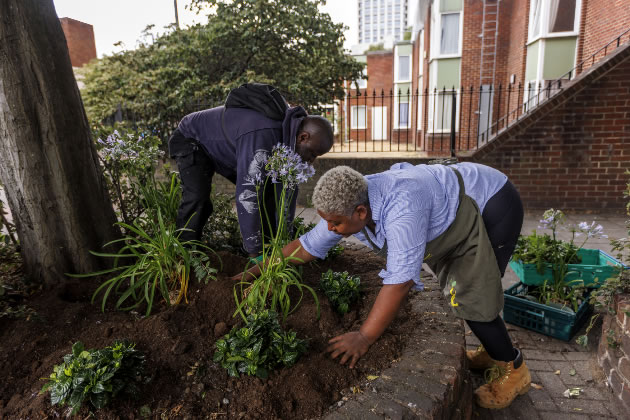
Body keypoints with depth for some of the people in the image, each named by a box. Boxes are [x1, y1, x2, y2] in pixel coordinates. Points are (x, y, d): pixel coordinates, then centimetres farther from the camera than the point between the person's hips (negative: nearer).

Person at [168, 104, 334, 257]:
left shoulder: (289, 131, -14)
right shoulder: (262, 135, -43)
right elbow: (247, 194, -46)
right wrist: (254, 252, -42)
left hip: (225, 148, 8)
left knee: (268, 190, -3)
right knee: (198, 197, -29)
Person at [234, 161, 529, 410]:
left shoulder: (401, 208, -42)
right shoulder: (347, 205, -15)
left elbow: (400, 280, -39)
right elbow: (307, 245, -7)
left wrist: (364, 337, -32)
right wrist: (256, 272, -8)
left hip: (492, 205, -8)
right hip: (455, 212, 8)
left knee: (470, 297, -11)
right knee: (456, 287, 15)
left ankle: (512, 370, 13)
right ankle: (491, 351, 35)